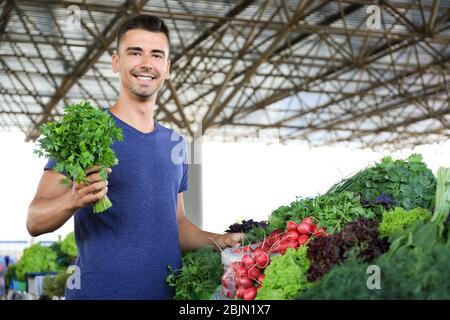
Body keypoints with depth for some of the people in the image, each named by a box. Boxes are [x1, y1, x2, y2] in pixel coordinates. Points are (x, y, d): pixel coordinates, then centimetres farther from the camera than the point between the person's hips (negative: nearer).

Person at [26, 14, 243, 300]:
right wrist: (74, 200, -30)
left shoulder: (175, 143, 11)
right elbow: (34, 221, -10)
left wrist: (221, 242, 0)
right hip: (98, 289, -5)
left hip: (169, 290, 5)